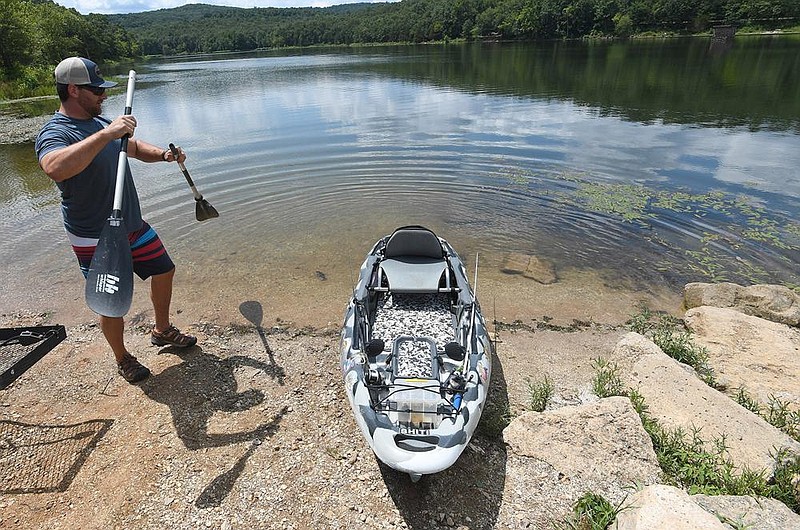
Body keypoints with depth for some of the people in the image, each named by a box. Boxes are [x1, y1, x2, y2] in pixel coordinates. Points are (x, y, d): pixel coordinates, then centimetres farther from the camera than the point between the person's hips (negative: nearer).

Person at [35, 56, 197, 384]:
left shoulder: (99, 123, 8)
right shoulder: (54, 133, -19)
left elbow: (135, 147, 23)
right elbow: (55, 168, -41)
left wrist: (163, 155, 2)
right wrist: (106, 134, -41)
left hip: (133, 225, 8)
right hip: (95, 240, -8)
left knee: (164, 271, 16)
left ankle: (162, 331, 37)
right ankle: (123, 360, 25)